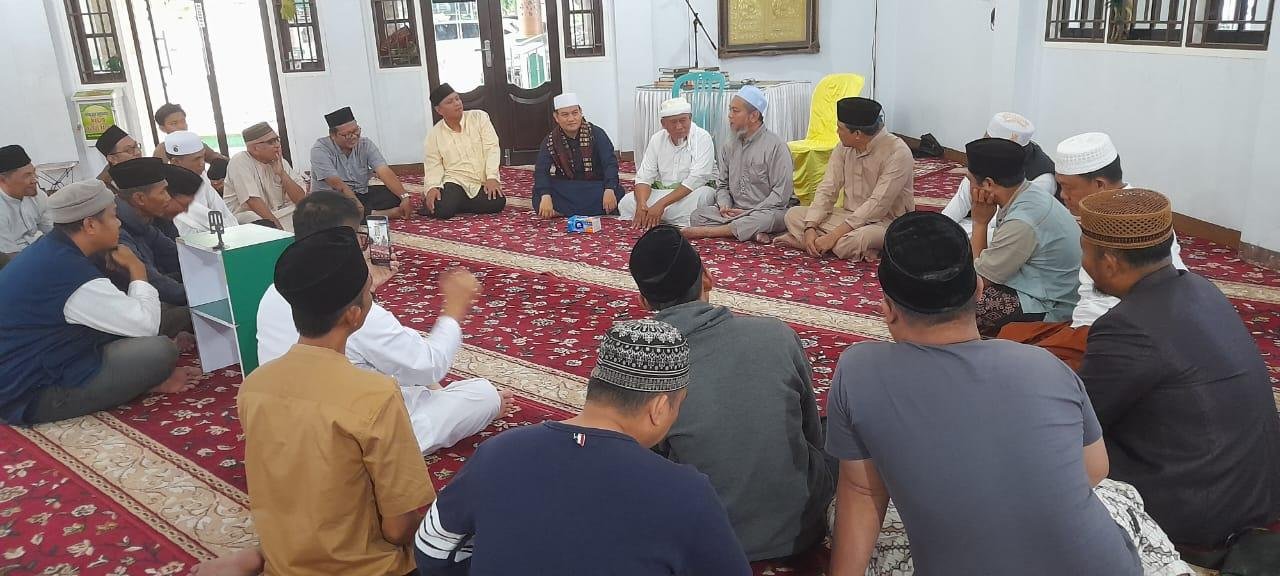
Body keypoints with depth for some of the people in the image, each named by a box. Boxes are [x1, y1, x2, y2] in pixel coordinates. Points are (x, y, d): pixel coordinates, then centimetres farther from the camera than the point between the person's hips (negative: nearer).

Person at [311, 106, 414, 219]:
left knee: (396, 194, -13)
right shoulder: (320, 150, -15)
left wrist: (405, 197, -29)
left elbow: (385, 173, -14)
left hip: (361, 194, 4)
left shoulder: (366, 144, -3)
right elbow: (338, 185, -24)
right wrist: (362, 210, -32)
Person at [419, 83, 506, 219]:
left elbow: (492, 148, -6)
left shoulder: (479, 117, -1)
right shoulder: (434, 134, 3)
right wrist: (432, 187, -20)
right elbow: (433, 165, 2)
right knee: (443, 210, -30)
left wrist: (492, 177, -19)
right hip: (455, 181, -2)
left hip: (482, 182, 2)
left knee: (498, 202, -28)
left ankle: (454, 204, -4)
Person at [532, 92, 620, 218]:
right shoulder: (550, 141, -2)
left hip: (595, 186, 0)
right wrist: (545, 197, -33)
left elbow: (610, 163, -15)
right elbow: (541, 171, -13)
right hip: (565, 191, 0)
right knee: (539, 201, -27)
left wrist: (609, 190, -34)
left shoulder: (596, 134, -7)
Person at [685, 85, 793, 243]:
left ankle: (706, 232, -30)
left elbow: (781, 194, -12)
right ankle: (751, 233, -30)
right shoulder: (728, 147, 13)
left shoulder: (776, 146, -7)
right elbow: (722, 184, 19)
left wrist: (750, 212, -16)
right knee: (697, 215, -18)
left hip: (768, 211, -5)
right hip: (735, 211, 5)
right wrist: (724, 205, -4)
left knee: (767, 218, -40)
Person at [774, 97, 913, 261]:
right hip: (850, 216, 7)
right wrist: (810, 228, -18)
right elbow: (827, 190, -2)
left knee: (849, 242, -39)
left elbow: (878, 205, -26)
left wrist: (833, 235, -29)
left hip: (886, 221, -7)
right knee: (793, 214, -7)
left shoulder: (897, 153, -21)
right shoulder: (844, 147, 1)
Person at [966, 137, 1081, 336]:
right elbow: (991, 262, 4)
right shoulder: (1030, 195, 0)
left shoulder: (1022, 222, -28)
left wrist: (979, 222, -12)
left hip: (1047, 309, -9)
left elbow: (980, 278, -15)